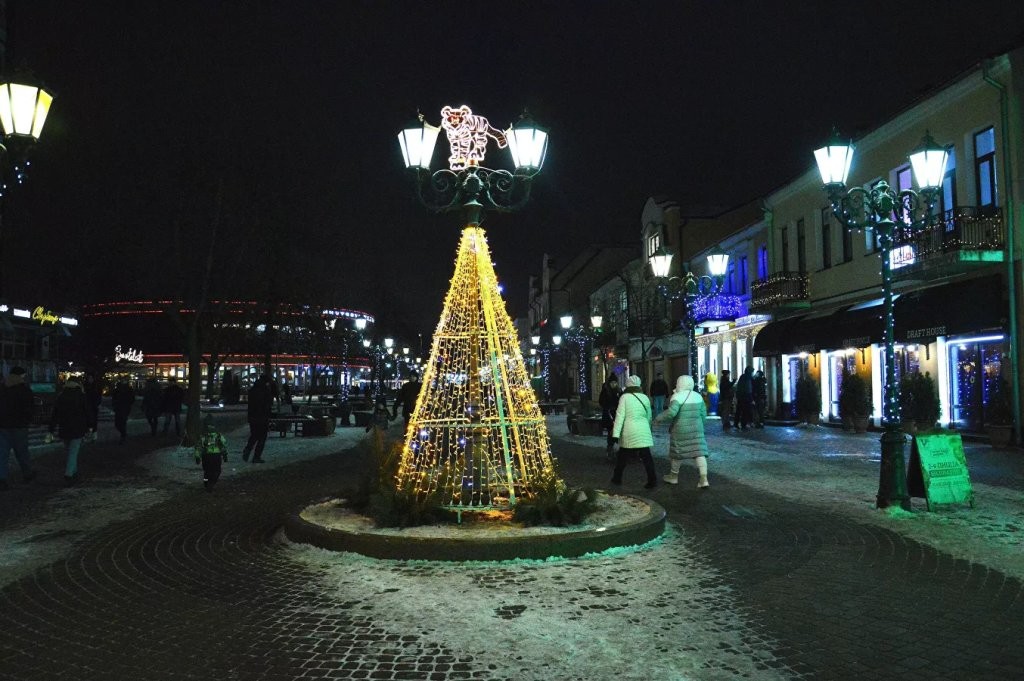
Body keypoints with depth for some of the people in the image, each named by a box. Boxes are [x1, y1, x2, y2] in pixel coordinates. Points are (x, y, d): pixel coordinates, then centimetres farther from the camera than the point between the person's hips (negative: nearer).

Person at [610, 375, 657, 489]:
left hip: (629, 433, -2)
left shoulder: (624, 397, -4)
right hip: (643, 433, 2)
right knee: (646, 457, 3)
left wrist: (616, 434, -9)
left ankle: (617, 479, 24)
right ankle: (652, 480, -3)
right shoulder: (645, 398, 7)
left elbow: (620, 416, -9)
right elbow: (649, 416, 16)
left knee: (623, 457, 13)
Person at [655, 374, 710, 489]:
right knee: (699, 452, 0)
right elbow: (703, 414, 10)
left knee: (677, 453, 11)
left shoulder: (677, 396, -12)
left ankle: (673, 477, 26)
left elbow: (671, 412, -25)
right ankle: (703, 479, -11)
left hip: (680, 430, -4)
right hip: (696, 430, 4)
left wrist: (658, 418, -14)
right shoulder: (698, 396, 7)